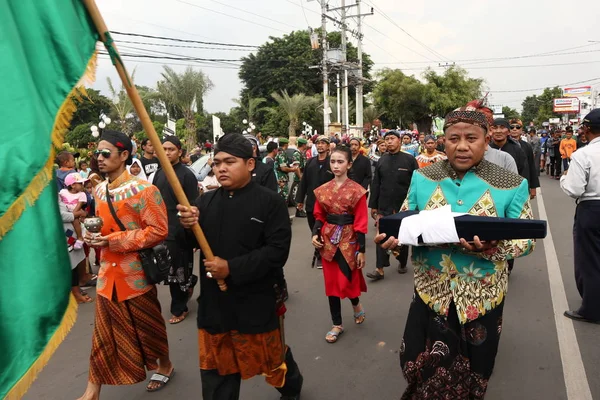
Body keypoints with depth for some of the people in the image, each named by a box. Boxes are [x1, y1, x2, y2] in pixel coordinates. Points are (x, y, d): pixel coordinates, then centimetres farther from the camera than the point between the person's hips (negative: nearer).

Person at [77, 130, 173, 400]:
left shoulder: (143, 190, -17)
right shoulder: (99, 190, 7)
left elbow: (159, 231, -20)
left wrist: (113, 240, -21)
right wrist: (93, 235, -2)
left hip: (135, 272, -5)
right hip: (107, 270, 6)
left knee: (147, 324, 13)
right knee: (103, 332, 12)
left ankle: (165, 365, 37)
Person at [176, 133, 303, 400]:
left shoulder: (270, 202, -12)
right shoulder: (206, 202, 2)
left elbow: (277, 251, -19)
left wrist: (232, 268, -25)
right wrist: (187, 227, -21)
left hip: (255, 303, -3)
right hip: (214, 302, 4)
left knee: (273, 358, 19)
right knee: (216, 367, 18)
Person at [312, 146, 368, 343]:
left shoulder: (357, 190, -8)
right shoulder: (322, 190, 4)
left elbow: (361, 223, -9)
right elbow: (320, 216, 10)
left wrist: (361, 250, -11)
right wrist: (315, 234, -8)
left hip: (348, 240, -4)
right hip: (328, 239, 4)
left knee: (347, 281, -2)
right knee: (331, 282, 8)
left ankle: (356, 304, 33)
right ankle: (337, 325, 22)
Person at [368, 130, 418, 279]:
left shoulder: (409, 160, -4)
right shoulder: (381, 160, 6)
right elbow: (375, 184, 6)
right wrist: (373, 205, 4)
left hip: (404, 206, -2)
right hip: (384, 206, 2)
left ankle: (402, 263, 32)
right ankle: (380, 269, 3)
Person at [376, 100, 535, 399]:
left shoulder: (510, 185, -8)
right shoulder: (423, 178, -3)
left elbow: (527, 240, -8)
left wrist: (492, 246, -28)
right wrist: (393, 236, -19)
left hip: (481, 297, -1)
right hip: (431, 292, 1)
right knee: (421, 371, 14)